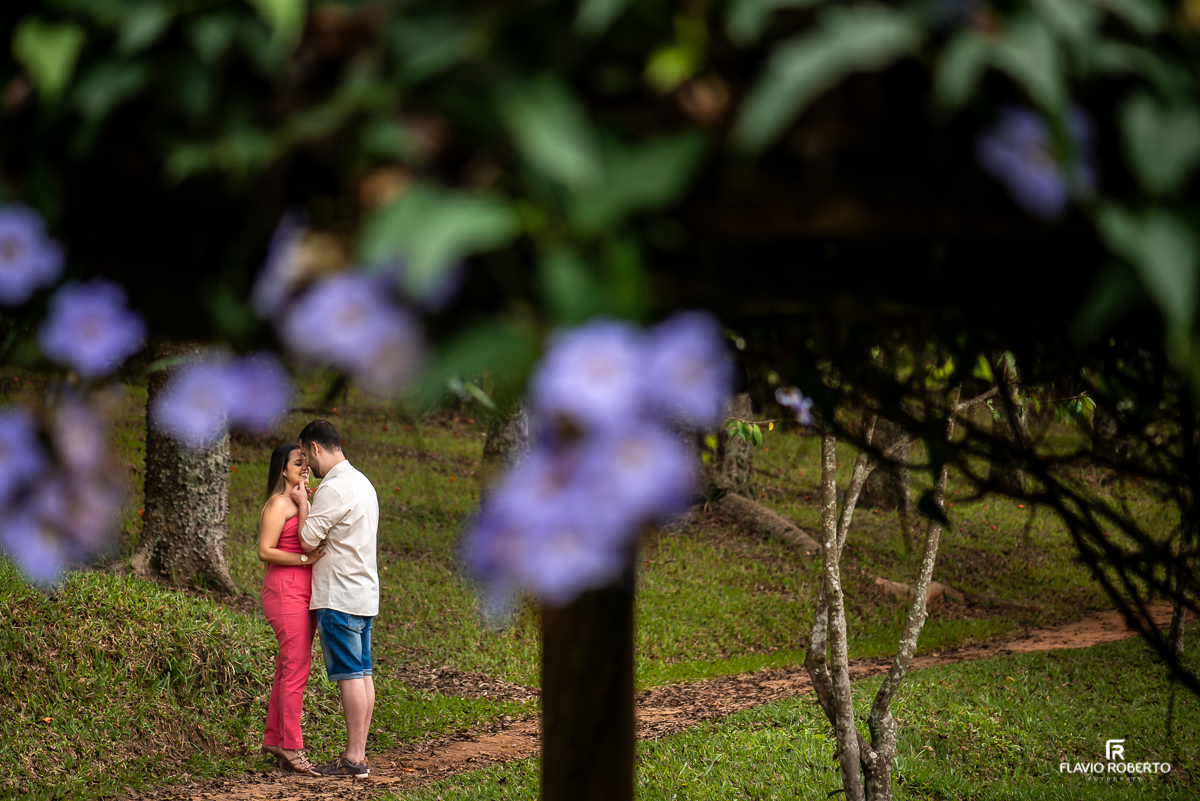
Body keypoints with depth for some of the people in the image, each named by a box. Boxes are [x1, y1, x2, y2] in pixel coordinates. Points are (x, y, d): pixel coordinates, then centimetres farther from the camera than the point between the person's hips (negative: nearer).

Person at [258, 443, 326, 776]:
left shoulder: (301, 502, 19)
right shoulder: (278, 504, -9)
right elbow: (265, 551, -15)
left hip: (302, 593, 9)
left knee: (288, 668, 12)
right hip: (286, 591, -9)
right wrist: (304, 558, -20)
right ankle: (291, 748, -6)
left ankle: (273, 738, 19)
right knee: (296, 669, -9)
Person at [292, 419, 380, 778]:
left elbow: (308, 542, -12)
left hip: (339, 597, -9)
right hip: (364, 594, 9)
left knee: (349, 675, -8)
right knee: (362, 673, 8)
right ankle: (358, 753, 11)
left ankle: (353, 758, -6)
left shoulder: (333, 489, -15)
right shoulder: (362, 483, 15)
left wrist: (302, 502, 0)